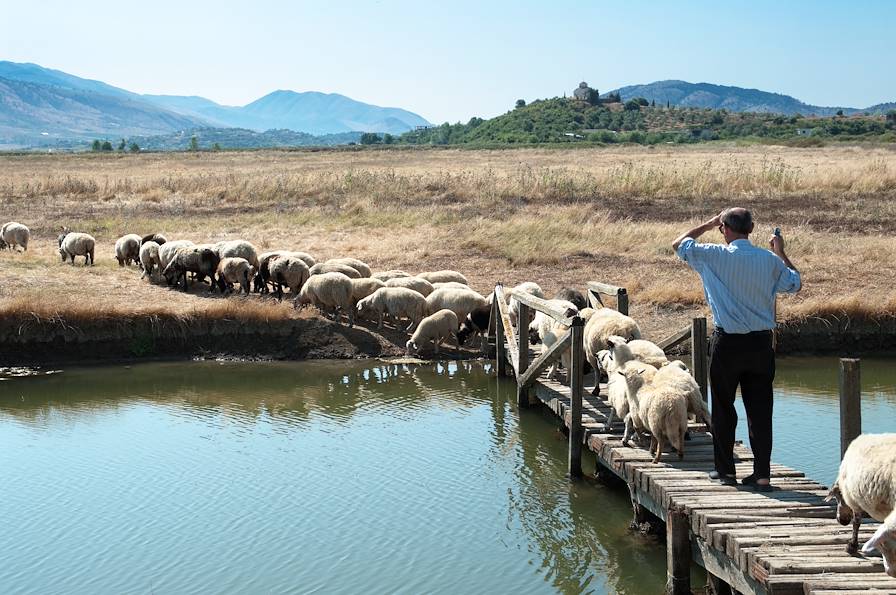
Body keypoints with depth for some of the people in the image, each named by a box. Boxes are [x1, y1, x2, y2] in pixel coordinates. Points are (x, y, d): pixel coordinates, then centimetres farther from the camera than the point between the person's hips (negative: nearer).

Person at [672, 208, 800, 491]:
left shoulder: (715, 256, -8)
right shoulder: (770, 260, -2)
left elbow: (679, 244, 7)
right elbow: (795, 284, 14)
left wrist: (708, 224, 17)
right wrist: (780, 252, 23)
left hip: (727, 343, -2)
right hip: (761, 342, 2)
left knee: (723, 408, 11)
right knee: (760, 410, 6)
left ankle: (726, 470, 16)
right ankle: (762, 474, 5)